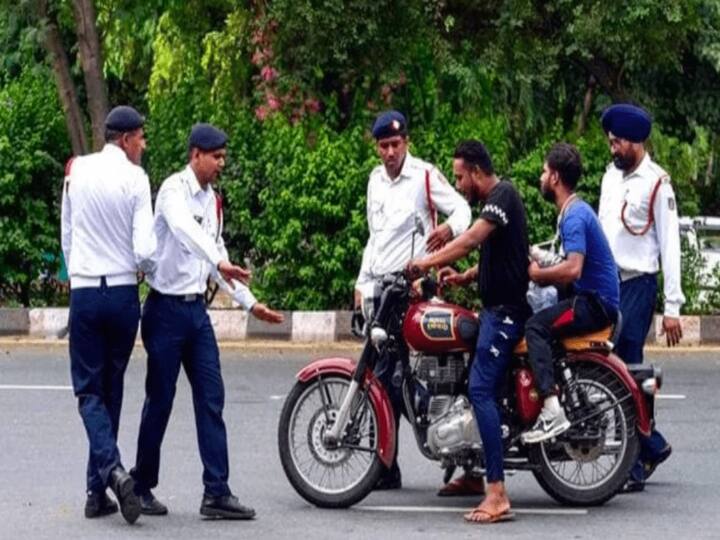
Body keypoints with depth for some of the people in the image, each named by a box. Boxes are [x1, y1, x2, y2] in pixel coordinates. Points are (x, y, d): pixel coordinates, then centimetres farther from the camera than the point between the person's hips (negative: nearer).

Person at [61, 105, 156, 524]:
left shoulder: (77, 171, 1)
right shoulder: (134, 178, -8)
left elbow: (67, 235, 10)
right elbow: (144, 251, -13)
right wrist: (151, 270, 9)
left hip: (84, 291, 1)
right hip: (123, 293, -1)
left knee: (90, 391, 4)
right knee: (111, 389, 11)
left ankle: (112, 470, -21)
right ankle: (98, 491, 14)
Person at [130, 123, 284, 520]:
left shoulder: (212, 200, 13)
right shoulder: (174, 189, -12)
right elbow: (185, 229, -33)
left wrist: (250, 303, 17)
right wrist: (220, 263, -48)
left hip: (196, 308, 7)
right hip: (167, 307, -7)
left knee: (211, 399, 1)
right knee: (160, 399, 0)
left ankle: (216, 492, 1)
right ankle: (142, 486, 13)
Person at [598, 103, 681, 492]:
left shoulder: (657, 183, -8)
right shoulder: (611, 175, 13)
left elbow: (669, 246, -9)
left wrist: (673, 307, -12)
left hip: (637, 285, -7)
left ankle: (633, 466, -1)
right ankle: (652, 446, 18)